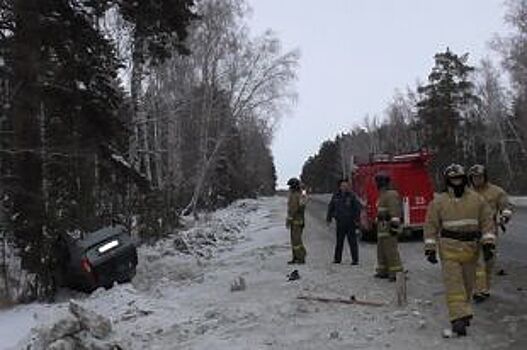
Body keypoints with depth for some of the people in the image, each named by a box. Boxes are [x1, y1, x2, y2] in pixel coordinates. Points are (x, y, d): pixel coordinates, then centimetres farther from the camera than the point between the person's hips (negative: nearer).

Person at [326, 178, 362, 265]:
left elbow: (358, 207, -1)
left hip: (350, 222, -3)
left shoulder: (352, 196, -3)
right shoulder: (336, 196, 6)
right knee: (339, 241, 10)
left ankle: (355, 260, 3)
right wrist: (329, 218, 14)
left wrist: (357, 218, -8)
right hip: (340, 222, 3)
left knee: (352, 241, -1)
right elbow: (330, 207, 15)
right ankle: (337, 258, 19)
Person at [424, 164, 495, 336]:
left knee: (468, 284, 12)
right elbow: (431, 226, -1)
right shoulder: (438, 202, -1)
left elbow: (487, 222, 6)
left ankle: (462, 313, 30)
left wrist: (488, 244, -2)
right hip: (449, 249, -3)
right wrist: (430, 249, -5)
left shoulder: (477, 200, 4)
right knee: (454, 284, -9)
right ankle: (459, 318, -10)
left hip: (471, 249, 3)